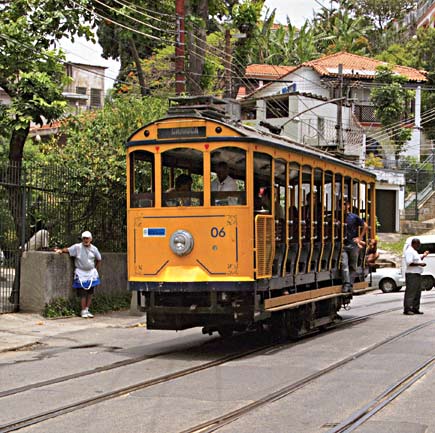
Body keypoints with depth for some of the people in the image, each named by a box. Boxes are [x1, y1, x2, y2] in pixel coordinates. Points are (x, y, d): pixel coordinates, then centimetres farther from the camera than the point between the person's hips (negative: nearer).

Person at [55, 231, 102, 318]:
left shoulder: (94, 249, 3)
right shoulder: (77, 247, -8)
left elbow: (98, 260, 16)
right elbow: (68, 250, -14)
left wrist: (95, 269, 11)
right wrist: (61, 250, -32)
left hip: (91, 273, 4)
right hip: (81, 273, -4)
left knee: (90, 293, 6)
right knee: (83, 293, -4)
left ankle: (87, 309, 14)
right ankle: (83, 311, 2)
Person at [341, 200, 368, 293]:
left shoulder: (354, 217, 2)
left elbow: (365, 226, 10)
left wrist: (359, 238, 4)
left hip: (353, 245, 0)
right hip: (343, 245, 0)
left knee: (353, 266, 4)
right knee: (344, 264, -14)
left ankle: (350, 285, 10)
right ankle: (346, 284, -19)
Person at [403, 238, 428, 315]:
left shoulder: (414, 251, 19)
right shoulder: (409, 251, -14)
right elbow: (409, 263, -24)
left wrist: (423, 256, 20)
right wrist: (419, 264, -21)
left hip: (417, 274, 11)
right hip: (411, 274, -11)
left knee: (417, 293, 12)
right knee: (410, 292, -10)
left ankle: (415, 309, 17)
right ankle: (407, 309, -9)